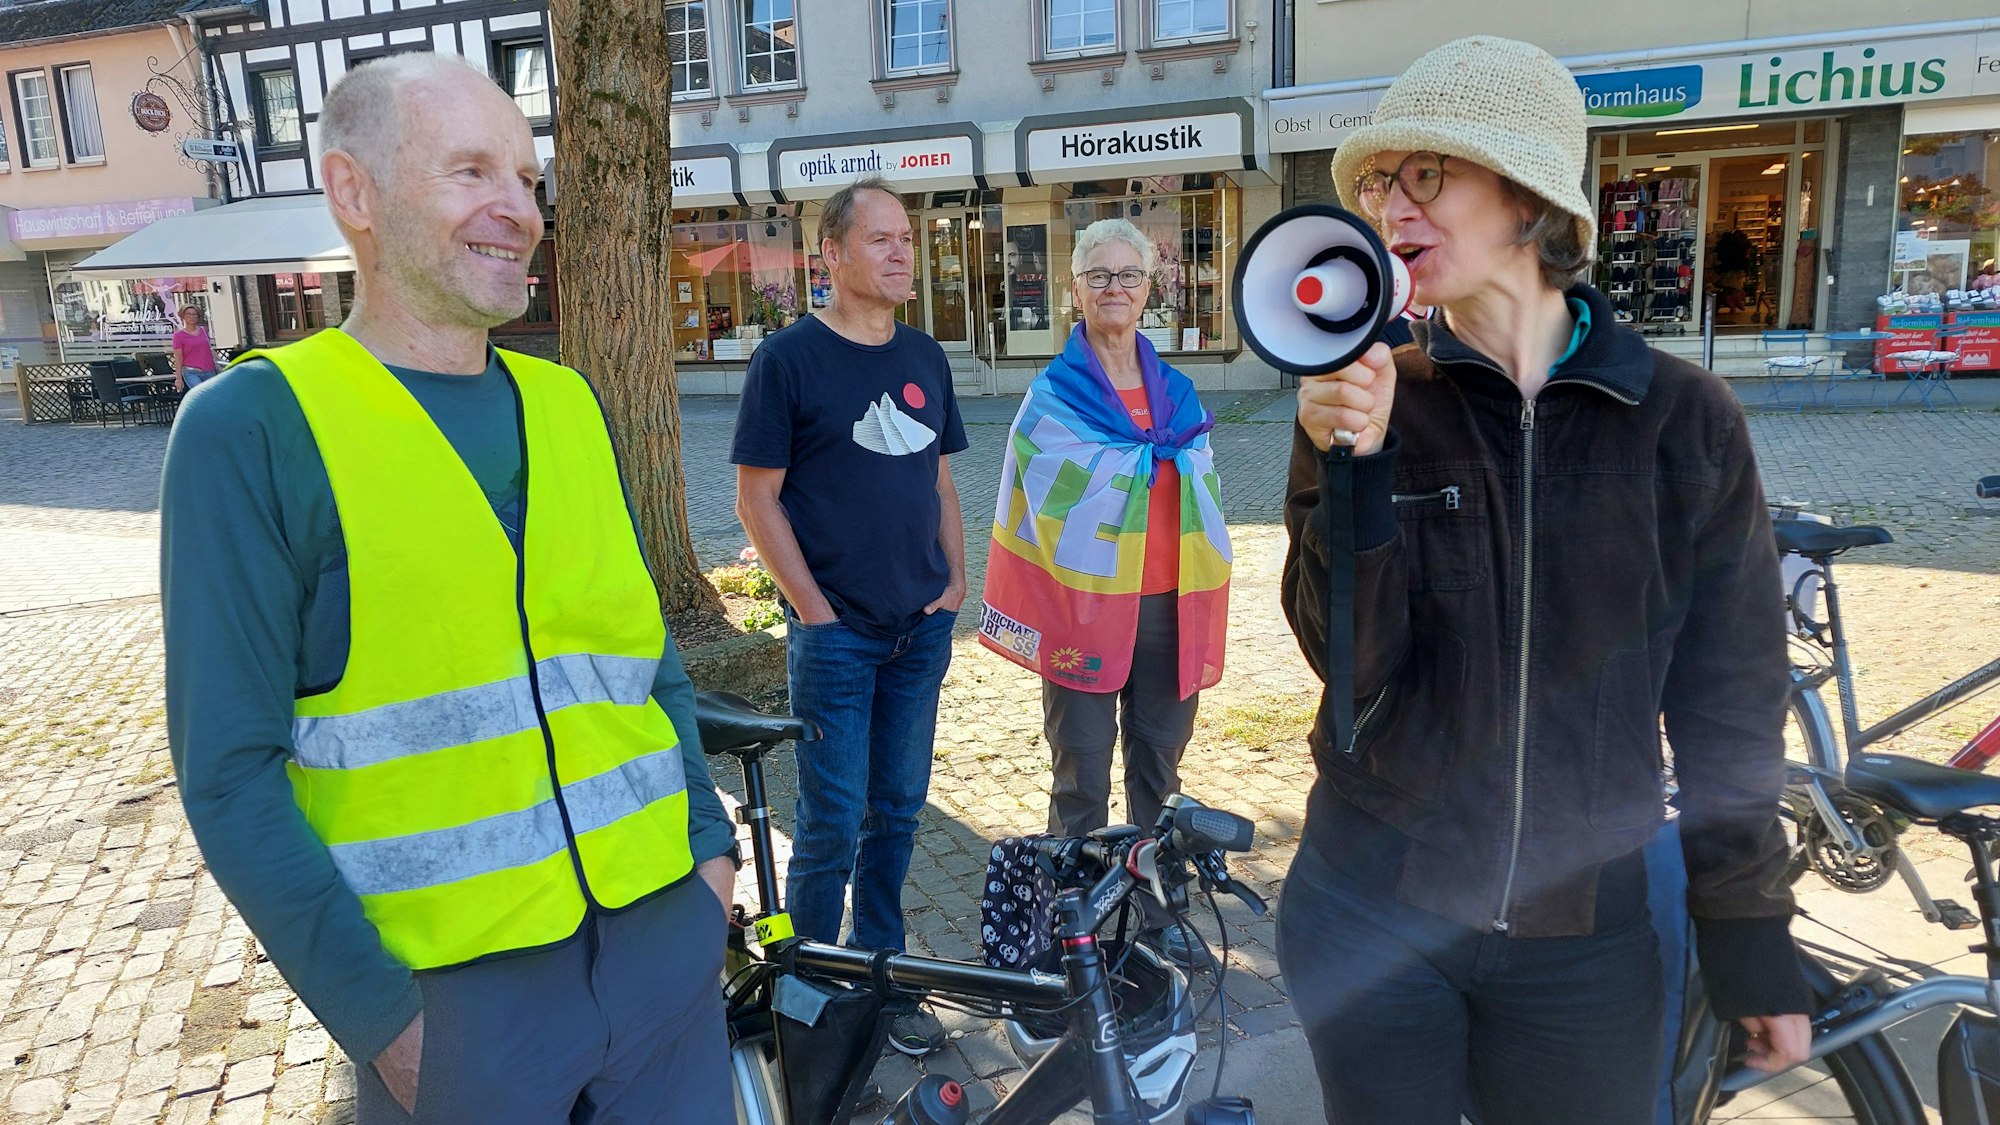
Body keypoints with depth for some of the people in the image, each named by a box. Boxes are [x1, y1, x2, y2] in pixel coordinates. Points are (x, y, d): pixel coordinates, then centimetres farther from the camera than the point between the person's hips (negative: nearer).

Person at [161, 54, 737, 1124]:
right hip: (451, 994, -4)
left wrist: (708, 839, 5)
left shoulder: (566, 402, 6)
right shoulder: (252, 425, -9)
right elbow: (232, 770, -10)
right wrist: (380, 1014, -11)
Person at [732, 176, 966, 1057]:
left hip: (921, 630, 5)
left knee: (897, 810, 13)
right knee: (833, 822, 1)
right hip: (835, 636, -5)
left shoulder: (925, 358, 9)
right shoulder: (789, 357, -7)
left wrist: (954, 581, 5)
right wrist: (816, 610, -12)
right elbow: (757, 499, -8)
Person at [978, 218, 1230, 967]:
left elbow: (1203, 506, 15)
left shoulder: (1178, 395, 10)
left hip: (1170, 611, 4)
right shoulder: (1053, 397, -2)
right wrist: (1052, 615, -9)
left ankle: (1156, 908, 30)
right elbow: (1044, 512, -4)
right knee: (1081, 780, 3)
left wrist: (1205, 616, 11)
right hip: (1086, 605, -4)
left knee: (1159, 768, 14)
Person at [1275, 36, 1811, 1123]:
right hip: (1370, 915, 0)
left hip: (1585, 936, 1)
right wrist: (1354, 465, -27)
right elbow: (1351, 663, -13)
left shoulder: (1683, 419, -5)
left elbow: (1728, 705, 0)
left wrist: (1753, 939, 4)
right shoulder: (1362, 402, -6)